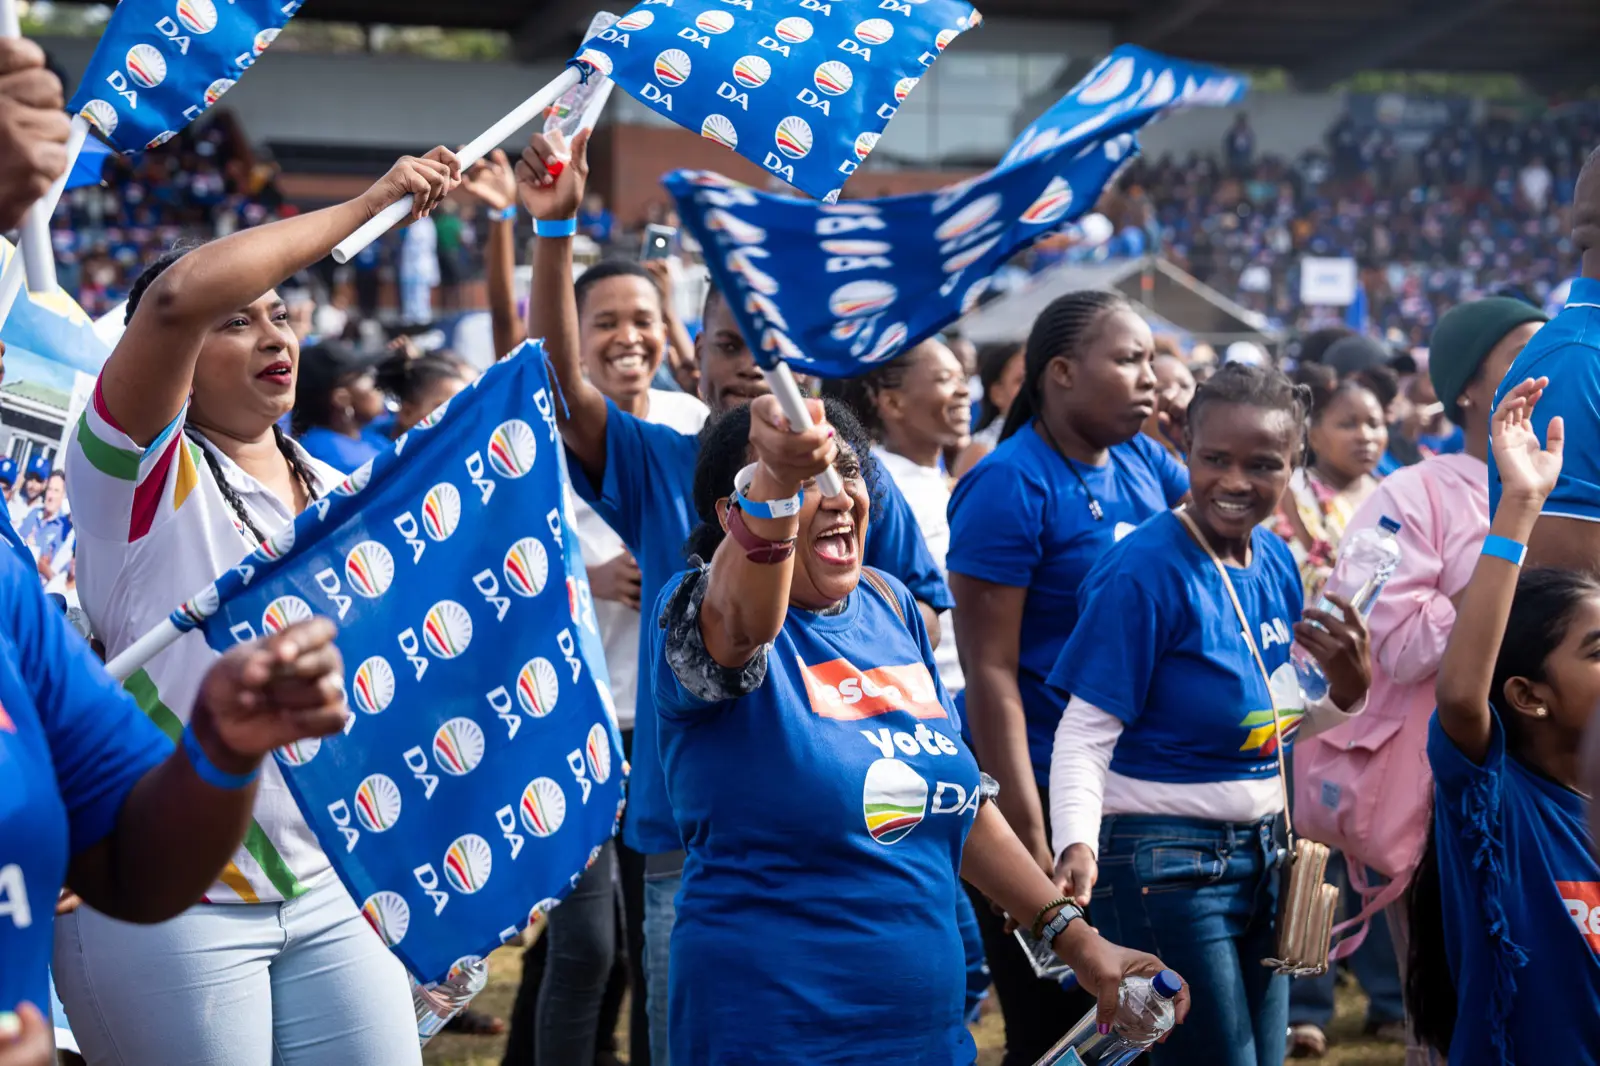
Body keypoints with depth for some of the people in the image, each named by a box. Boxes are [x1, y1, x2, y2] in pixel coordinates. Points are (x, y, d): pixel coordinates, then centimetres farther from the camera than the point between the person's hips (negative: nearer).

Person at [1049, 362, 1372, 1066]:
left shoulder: (1276, 563, 5)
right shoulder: (1143, 571, -17)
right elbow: (1085, 735, -18)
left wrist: (1348, 690, -4)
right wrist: (1077, 843, -33)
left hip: (1261, 850, 8)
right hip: (1167, 863, -7)